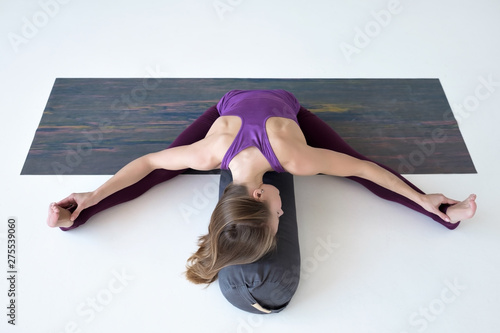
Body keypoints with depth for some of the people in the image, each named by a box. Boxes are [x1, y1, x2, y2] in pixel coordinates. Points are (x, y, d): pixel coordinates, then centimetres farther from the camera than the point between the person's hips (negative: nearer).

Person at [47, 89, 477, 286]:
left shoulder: (295, 158, -43)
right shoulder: (208, 152, -41)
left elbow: (363, 167, -29)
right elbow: (149, 162, -24)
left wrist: (425, 201, -20)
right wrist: (91, 198, -21)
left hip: (284, 106, 0)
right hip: (231, 105, 1)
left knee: (361, 166, -8)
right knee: (162, 171, -8)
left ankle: (442, 213, 9)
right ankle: (77, 217, 9)